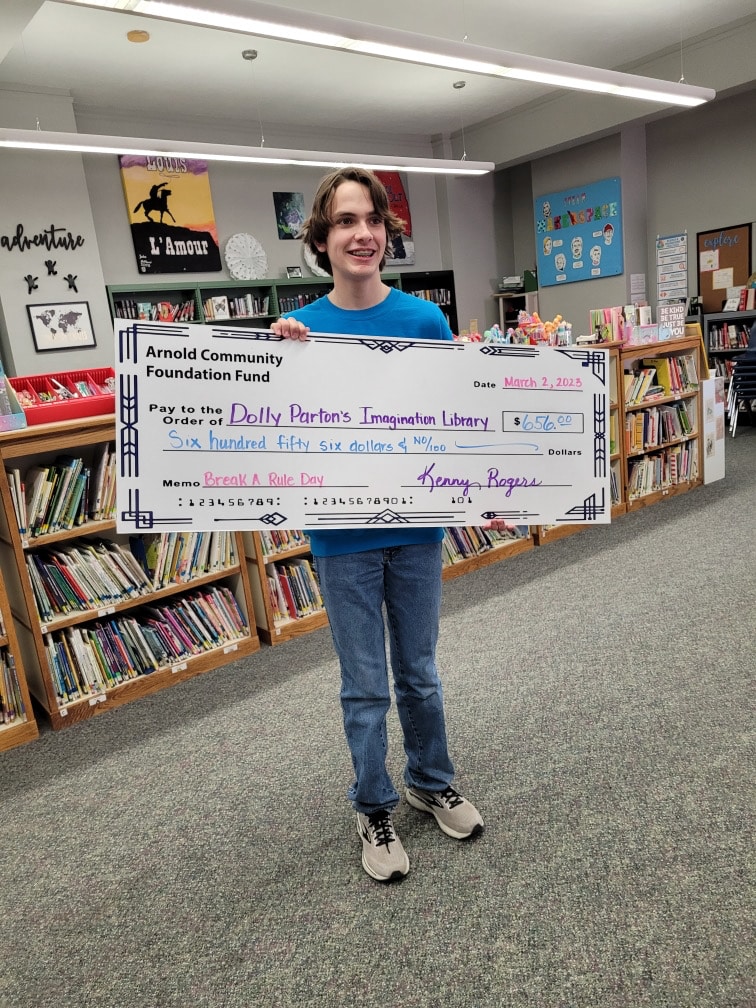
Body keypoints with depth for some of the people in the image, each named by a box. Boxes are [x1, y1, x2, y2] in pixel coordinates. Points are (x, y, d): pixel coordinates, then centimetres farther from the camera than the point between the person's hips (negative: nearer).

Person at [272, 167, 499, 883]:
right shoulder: (298, 329, -5)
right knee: (364, 686, 13)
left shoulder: (427, 321, -3)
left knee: (418, 673, 18)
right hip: (342, 536, -1)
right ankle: (374, 808, 35)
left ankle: (431, 783, 42)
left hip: (416, 526, 1)